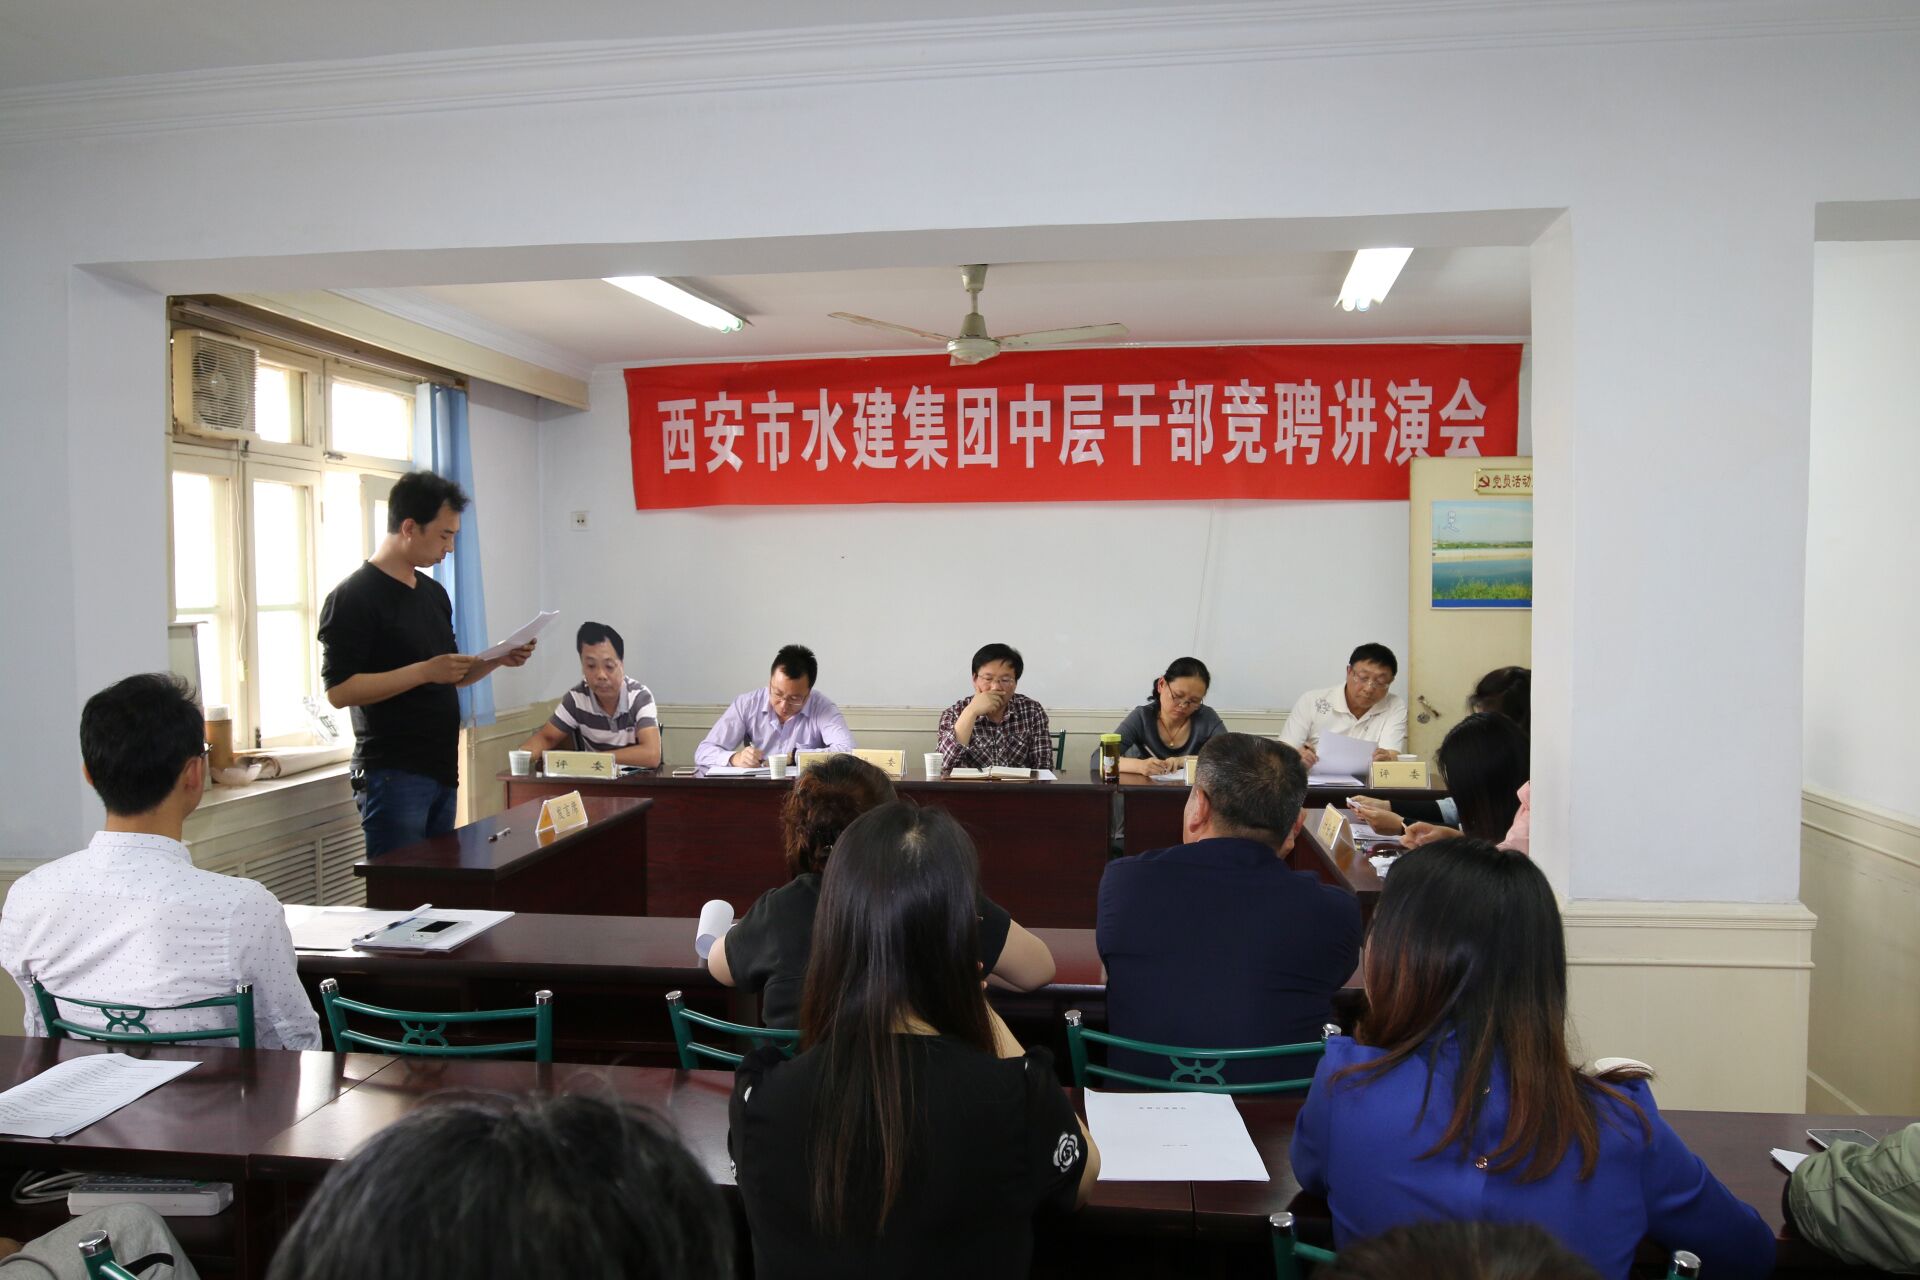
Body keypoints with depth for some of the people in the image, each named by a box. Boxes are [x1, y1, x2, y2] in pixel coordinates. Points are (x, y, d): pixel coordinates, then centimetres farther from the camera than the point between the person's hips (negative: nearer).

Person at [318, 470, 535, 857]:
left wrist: (498, 660, 4)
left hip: (441, 770, 8)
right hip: (393, 776, -8)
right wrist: (425, 670, -22)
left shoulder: (434, 593, 14)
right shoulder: (353, 596, -11)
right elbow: (339, 689, -18)